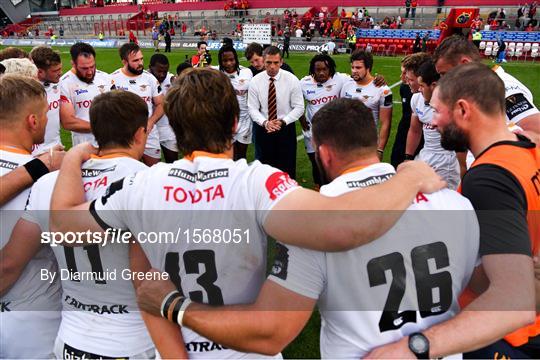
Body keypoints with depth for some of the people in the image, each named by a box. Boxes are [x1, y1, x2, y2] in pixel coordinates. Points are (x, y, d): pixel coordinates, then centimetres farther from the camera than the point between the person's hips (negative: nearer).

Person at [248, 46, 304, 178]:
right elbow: (253, 108, -5)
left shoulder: (292, 80, -10)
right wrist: (265, 123, -23)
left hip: (286, 128, -1)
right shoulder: (255, 81, -7)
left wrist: (282, 121, -20)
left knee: (287, 168, 6)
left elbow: (299, 107, -7)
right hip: (263, 129, 1)